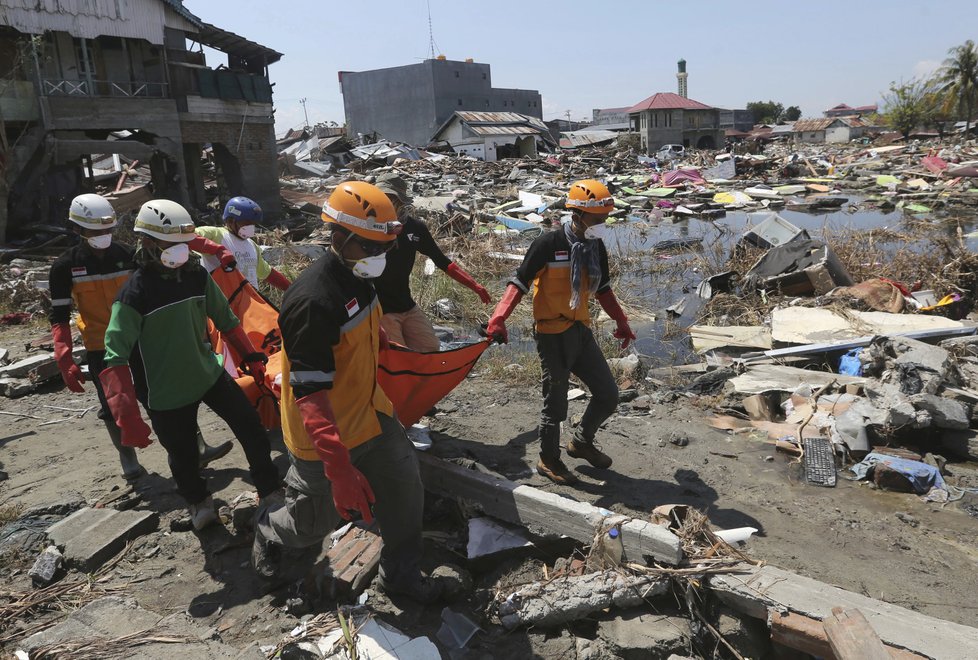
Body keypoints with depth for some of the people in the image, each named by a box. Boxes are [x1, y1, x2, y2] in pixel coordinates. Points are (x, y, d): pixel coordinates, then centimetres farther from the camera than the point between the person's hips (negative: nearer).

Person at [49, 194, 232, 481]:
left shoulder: (128, 255, -2)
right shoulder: (65, 267, -7)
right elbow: (59, 317, -5)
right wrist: (65, 360, -15)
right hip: (100, 348, -1)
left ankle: (196, 448, 3)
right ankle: (128, 460, 25)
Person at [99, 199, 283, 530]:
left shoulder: (197, 276, -5)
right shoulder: (134, 295, -21)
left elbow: (226, 319, 9)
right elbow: (116, 358, -24)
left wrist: (251, 357, 12)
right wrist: (128, 418, -31)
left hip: (210, 373, 5)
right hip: (167, 394, -4)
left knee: (251, 428, 7)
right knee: (183, 456, 14)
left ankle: (271, 491, 27)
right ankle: (198, 500, 45)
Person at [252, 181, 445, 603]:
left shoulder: (357, 280, -2)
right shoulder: (314, 301, -32)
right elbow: (309, 393, -34)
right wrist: (339, 469, -38)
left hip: (369, 414, 8)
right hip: (325, 436, -8)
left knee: (404, 487, 11)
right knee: (322, 517, 13)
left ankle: (401, 573, 31)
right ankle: (270, 534, 47)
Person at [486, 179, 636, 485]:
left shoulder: (596, 246, 5)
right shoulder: (548, 244, -16)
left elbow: (602, 288, 18)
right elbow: (520, 282, -15)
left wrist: (621, 321, 22)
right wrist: (499, 318, -26)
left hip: (582, 331, 7)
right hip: (553, 334, -7)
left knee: (608, 395, 11)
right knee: (556, 401, 6)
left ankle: (581, 442, 36)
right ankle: (549, 460, 29)